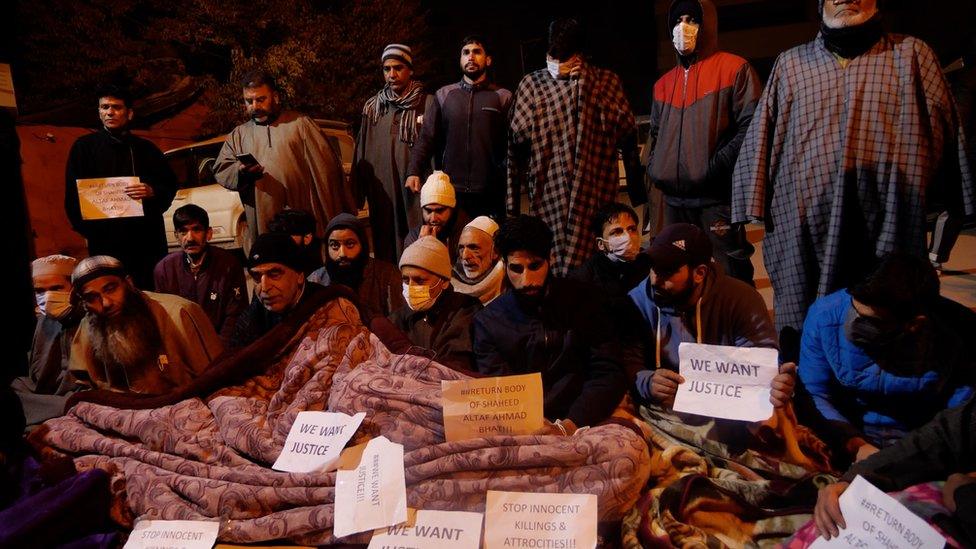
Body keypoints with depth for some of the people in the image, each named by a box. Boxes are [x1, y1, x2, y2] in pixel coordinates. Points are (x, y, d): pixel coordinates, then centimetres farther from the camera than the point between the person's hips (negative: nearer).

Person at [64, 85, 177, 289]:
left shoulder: (146, 148, 14)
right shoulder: (84, 147, 9)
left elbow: (170, 185, 14)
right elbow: (72, 194, 7)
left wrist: (152, 192, -7)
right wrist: (87, 230, -3)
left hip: (148, 239, 2)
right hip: (105, 240, -1)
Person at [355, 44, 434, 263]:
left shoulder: (427, 105, 2)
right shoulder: (372, 107, 11)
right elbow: (361, 153, 13)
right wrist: (359, 192, 11)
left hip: (417, 194, -3)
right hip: (382, 194, 3)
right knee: (385, 253, 7)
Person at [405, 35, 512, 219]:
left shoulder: (503, 97, 6)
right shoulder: (443, 95, 11)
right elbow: (427, 137, 6)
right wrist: (414, 171, -8)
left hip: (491, 194, -1)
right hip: (450, 190, 1)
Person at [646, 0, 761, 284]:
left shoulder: (733, 68, -1)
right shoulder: (664, 83, 18)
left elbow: (752, 126, -9)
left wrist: (716, 167, -16)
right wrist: (655, 169, 11)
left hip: (718, 196, -6)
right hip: (673, 198, 6)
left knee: (732, 278, -2)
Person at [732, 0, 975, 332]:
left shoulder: (911, 55, 15)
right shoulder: (791, 63, 18)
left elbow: (945, 135, 10)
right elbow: (759, 140, 11)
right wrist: (752, 214, 2)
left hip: (889, 227, 0)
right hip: (802, 227, 1)